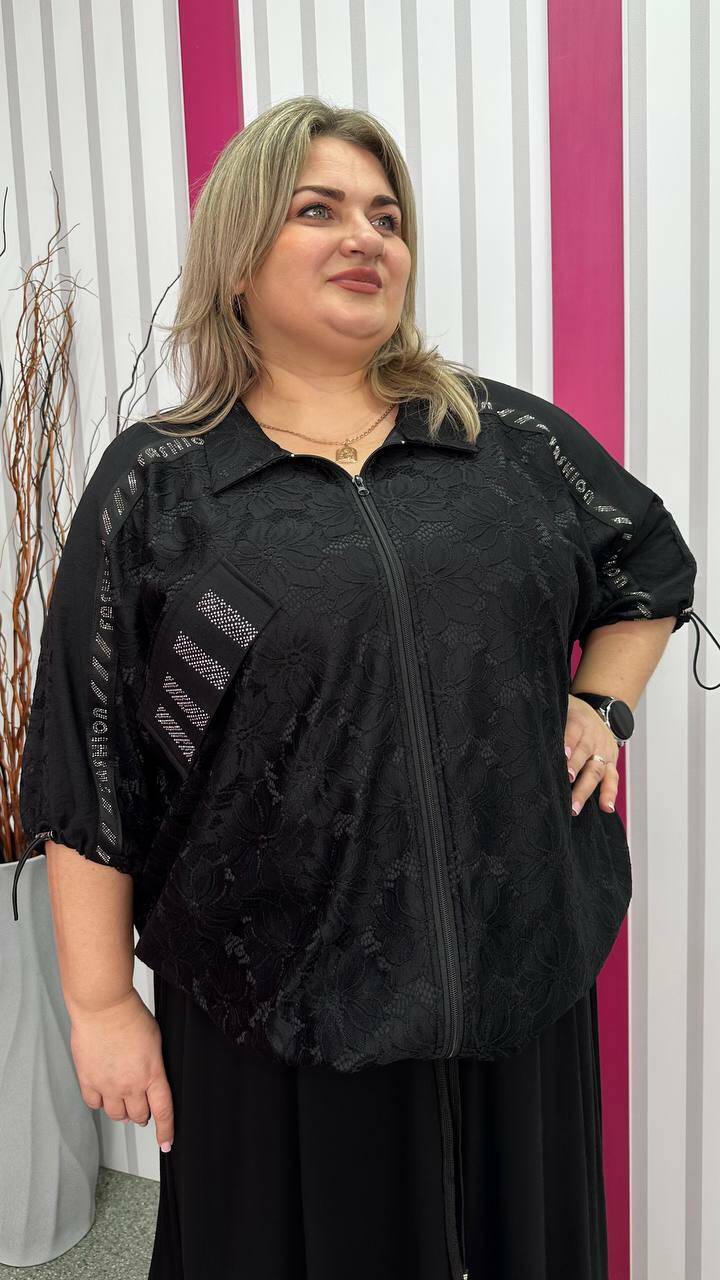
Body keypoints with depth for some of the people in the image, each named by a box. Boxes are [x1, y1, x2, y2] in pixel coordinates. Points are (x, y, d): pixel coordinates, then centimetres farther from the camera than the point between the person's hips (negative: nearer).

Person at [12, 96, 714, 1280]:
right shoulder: (154, 484, -4)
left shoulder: (516, 439, 3)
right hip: (275, 1001, -2)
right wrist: (102, 1001, -3)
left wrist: (602, 708, 5)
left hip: (516, 971, 3)